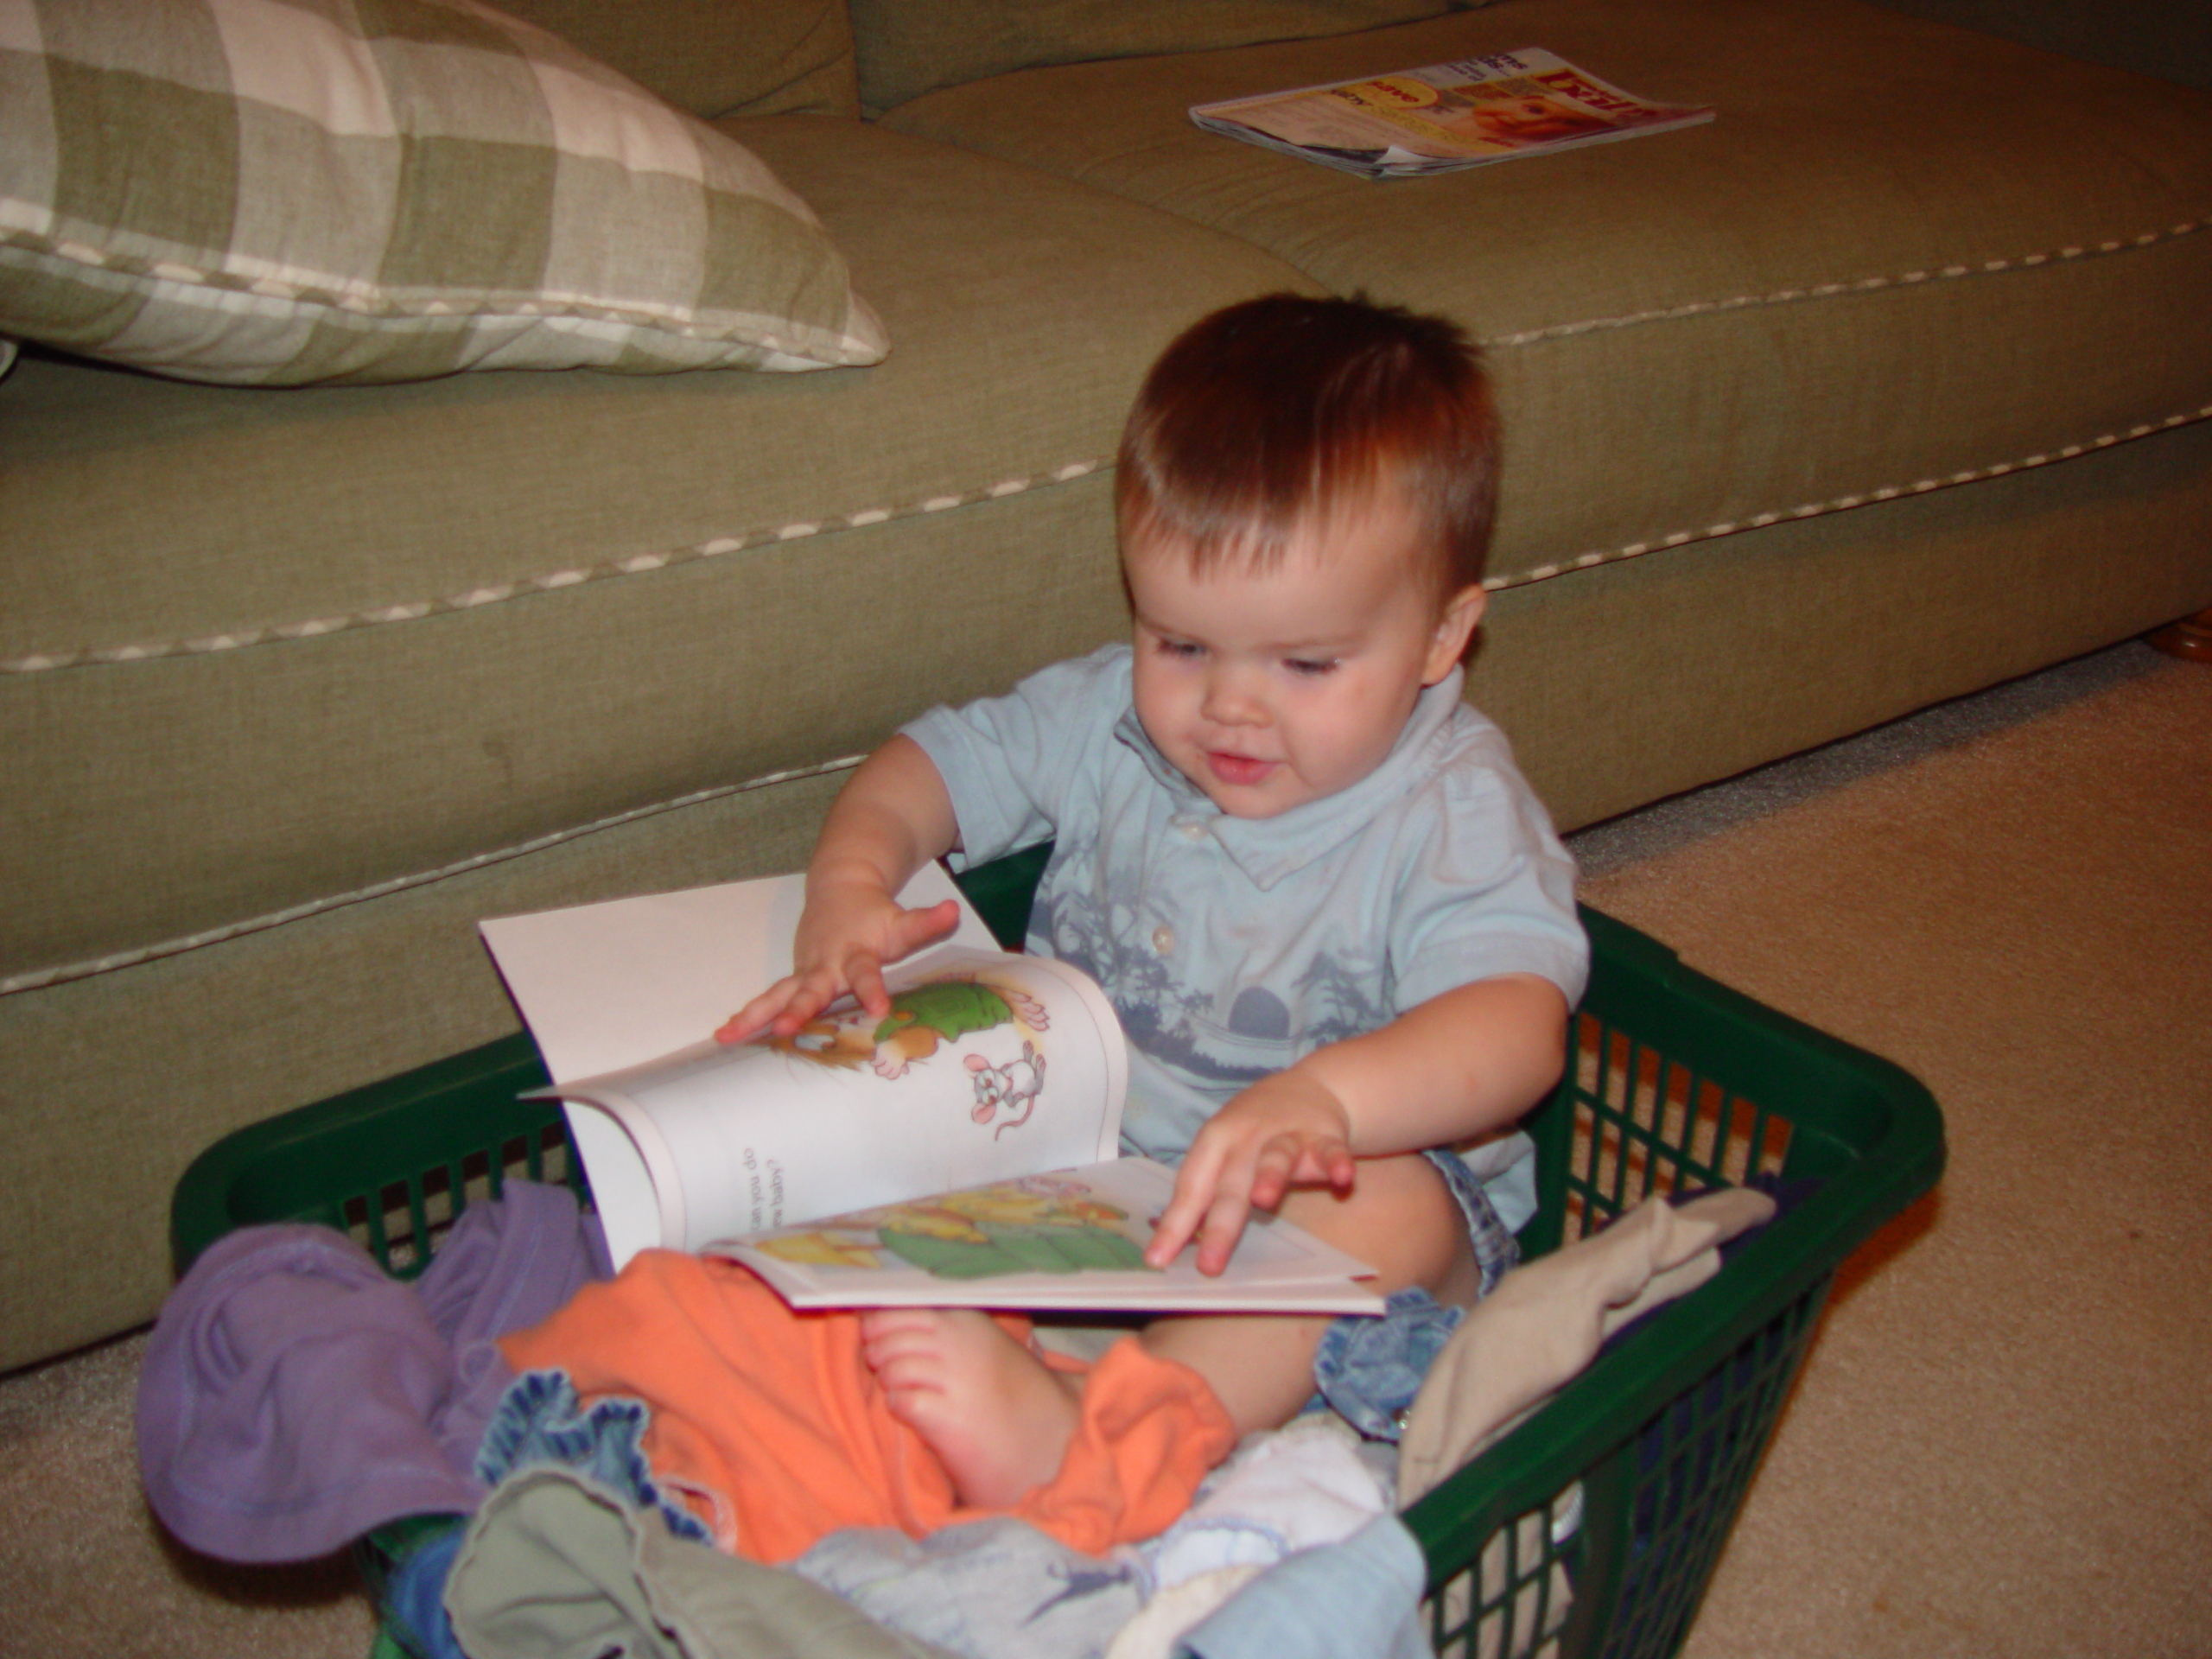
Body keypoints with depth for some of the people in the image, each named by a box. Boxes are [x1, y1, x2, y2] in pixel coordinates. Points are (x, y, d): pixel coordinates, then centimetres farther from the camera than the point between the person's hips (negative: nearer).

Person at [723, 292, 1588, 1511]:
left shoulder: (1454, 813, -16)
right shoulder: (1109, 717, 0)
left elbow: (1518, 1024, -31)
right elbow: (936, 765, 9)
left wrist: (1327, 1099, -52)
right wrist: (850, 885, -15)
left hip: (1294, 1214, -5)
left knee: (1400, 1206, -38)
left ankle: (1082, 1434, -56)